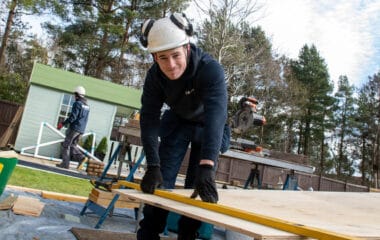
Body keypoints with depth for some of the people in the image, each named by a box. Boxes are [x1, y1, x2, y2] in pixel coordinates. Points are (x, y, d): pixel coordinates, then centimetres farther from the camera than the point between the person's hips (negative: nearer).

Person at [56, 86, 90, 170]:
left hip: (74, 128, -8)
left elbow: (73, 117, -18)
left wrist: (63, 124, -12)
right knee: (72, 145, 14)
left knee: (66, 145, 3)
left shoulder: (77, 103, -10)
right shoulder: (87, 106, 16)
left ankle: (65, 163, 3)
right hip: (81, 130, 8)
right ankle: (82, 157, -5)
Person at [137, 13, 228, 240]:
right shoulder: (155, 75, -25)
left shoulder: (211, 69, -38)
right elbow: (149, 118, -25)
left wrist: (207, 166, -64)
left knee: (198, 187, -4)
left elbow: (215, 115, -51)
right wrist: (153, 166, -36)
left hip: (208, 126, -2)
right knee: (159, 181, -5)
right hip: (177, 122, 2)